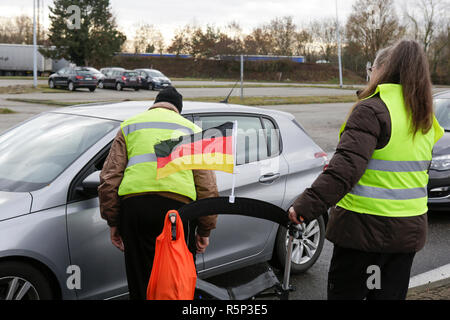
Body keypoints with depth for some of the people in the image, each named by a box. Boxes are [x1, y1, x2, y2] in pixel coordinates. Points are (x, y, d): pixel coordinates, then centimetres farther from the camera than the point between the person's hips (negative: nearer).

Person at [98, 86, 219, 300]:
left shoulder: (129, 126, 22)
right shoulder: (192, 129, 21)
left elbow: (109, 178, 12)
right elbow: (207, 186, 13)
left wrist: (113, 223, 15)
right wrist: (205, 230, 17)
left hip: (134, 204, 1)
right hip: (177, 203, -1)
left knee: (140, 281, 9)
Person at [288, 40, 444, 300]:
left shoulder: (372, 110, -15)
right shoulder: (425, 120, 11)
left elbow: (346, 166, -27)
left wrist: (307, 205, -32)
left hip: (365, 229, -7)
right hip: (410, 229, 7)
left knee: (344, 294, 6)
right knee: (391, 295, 17)